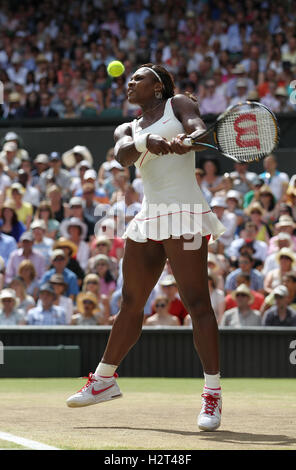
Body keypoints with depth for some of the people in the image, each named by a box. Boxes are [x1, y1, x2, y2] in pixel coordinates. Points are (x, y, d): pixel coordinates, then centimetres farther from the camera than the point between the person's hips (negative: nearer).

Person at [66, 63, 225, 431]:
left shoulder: (178, 104, 7)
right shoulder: (127, 129, 19)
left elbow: (200, 130, -14)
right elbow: (122, 155, -5)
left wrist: (184, 140, -37)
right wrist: (146, 141, -26)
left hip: (183, 215, -6)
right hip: (148, 218, 6)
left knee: (196, 302, -13)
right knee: (130, 303, 15)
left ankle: (212, 393, -14)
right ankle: (104, 380, 27)